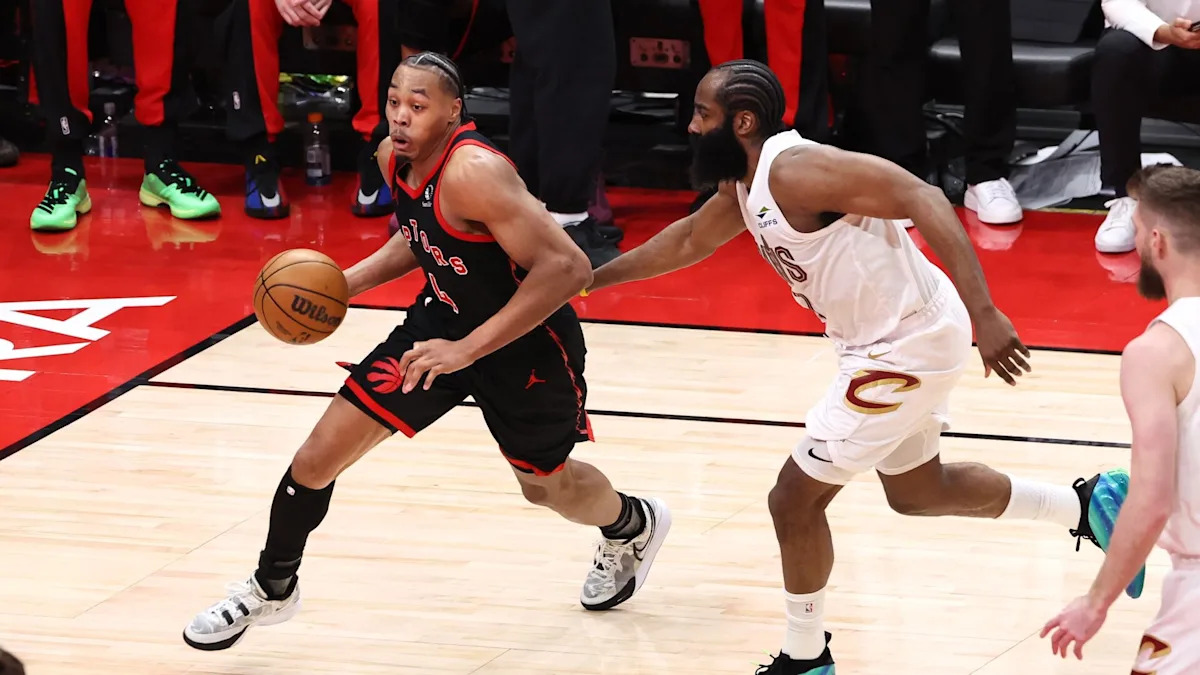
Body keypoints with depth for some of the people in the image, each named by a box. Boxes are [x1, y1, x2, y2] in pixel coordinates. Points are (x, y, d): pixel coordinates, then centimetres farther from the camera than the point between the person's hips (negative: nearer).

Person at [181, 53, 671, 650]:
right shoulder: (393, 157, -10)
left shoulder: (473, 173, -34)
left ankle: (633, 525, 54)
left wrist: (469, 348, -37)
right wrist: (347, 283, -2)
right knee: (321, 453, -1)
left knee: (545, 484, 19)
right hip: (444, 319, 6)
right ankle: (272, 590, 21)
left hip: (526, 340, -6)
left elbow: (567, 268, -37)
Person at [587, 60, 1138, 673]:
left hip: (904, 346, -10)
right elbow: (689, 240, 26)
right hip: (903, 341, 10)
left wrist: (982, 313, -38)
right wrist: (589, 280, 31)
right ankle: (1091, 505, 35)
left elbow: (923, 200, -31)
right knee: (916, 491, 28)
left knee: (794, 501, 0)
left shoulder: (794, 169, -24)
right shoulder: (744, 186, 5)